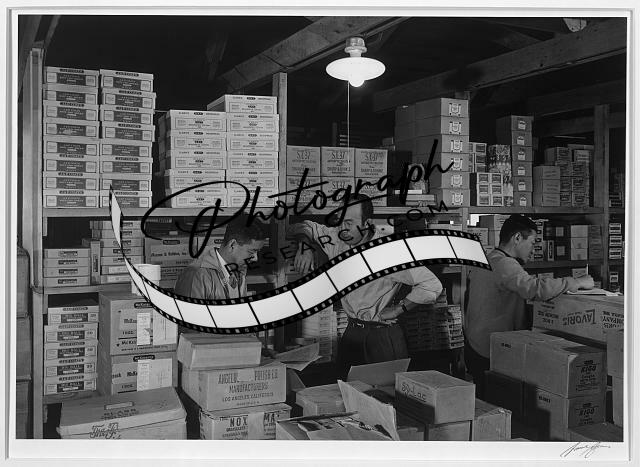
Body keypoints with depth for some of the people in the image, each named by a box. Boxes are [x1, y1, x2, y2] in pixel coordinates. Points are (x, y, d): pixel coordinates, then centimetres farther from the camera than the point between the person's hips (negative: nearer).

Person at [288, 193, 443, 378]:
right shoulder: (336, 239, -3)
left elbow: (432, 285, -18)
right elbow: (302, 228, 11)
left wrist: (397, 310, -13)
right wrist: (305, 248, -10)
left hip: (383, 337, -5)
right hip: (351, 333, 5)